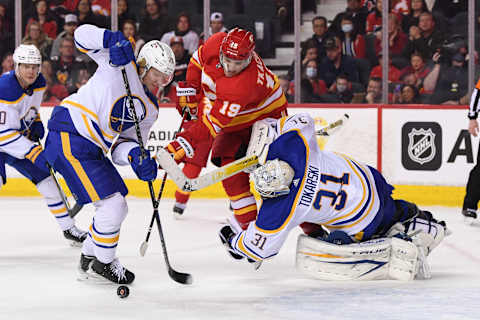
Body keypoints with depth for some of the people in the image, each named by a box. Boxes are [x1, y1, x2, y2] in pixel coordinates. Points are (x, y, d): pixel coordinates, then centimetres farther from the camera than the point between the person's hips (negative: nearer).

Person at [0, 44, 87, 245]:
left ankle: (68, 228, 20)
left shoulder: (39, 83, -5)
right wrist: (35, 153, -35)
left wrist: (36, 124, -3)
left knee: (46, 177, 7)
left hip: (21, 138, 7)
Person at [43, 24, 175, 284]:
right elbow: (83, 34, -8)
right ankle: (103, 264, 7)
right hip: (69, 138, -9)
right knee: (111, 204, -12)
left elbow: (121, 144, 7)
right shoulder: (123, 63, -5)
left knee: (117, 208, 16)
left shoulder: (150, 109, 14)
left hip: (93, 150, 9)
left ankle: (89, 261, 32)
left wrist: (136, 156, -16)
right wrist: (113, 39, -26)